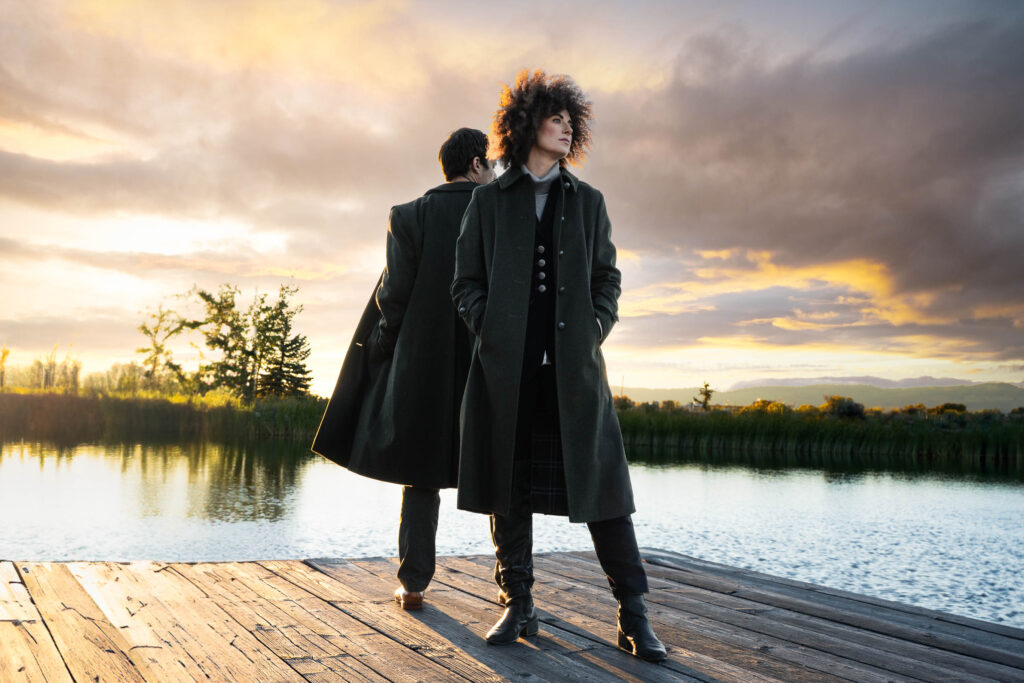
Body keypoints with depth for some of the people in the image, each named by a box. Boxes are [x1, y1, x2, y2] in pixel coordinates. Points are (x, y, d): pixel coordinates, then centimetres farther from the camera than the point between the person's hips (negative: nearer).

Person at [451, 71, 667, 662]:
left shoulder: (587, 202, 17)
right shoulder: (489, 201, 11)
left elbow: (608, 277, 15)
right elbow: (466, 281, 10)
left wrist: (594, 328, -1)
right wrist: (490, 328, -4)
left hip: (574, 362, 1)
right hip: (506, 364, 0)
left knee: (599, 477, -4)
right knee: (510, 484, 3)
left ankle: (634, 614, 2)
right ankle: (518, 606, 15)